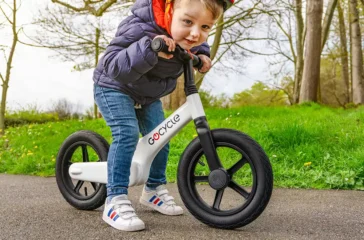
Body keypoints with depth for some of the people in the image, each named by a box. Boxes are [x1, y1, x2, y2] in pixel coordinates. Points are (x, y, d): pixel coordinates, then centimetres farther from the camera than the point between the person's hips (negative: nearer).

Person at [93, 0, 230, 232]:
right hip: (114, 88, -6)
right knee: (127, 133, -25)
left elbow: (197, 43, 11)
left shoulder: (185, 33, -15)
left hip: (148, 96, 7)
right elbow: (113, 66, -46)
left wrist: (202, 54, -10)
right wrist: (150, 50, -59)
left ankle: (154, 189, 24)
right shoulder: (141, 28, -38)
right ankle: (116, 201, -18)